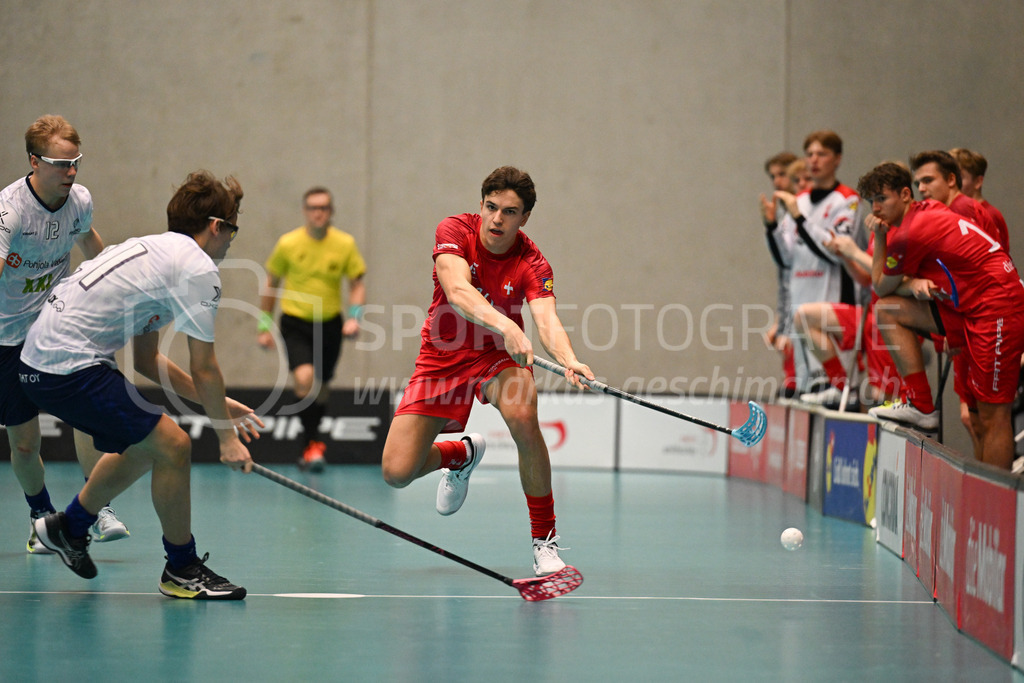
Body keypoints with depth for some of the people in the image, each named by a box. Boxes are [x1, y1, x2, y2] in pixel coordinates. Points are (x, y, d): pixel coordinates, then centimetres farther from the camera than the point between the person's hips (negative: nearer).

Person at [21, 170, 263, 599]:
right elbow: (203, 368, -8)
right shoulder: (198, 268, -9)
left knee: (143, 447, 24)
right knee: (172, 446, -7)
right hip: (72, 367, -10)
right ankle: (182, 570, 5)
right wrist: (225, 436, 1)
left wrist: (219, 405, 23)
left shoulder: (155, 252, 21)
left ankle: (69, 527, 41)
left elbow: (146, 360, 24)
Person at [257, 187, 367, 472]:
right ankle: (314, 444, -14)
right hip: (295, 323, -2)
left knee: (320, 389, 11)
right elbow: (271, 284, 6)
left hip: (329, 324, 2)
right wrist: (265, 325, 5)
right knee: (304, 379, -24)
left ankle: (311, 448, 31)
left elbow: (357, 284, 3)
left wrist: (354, 316, -14)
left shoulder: (345, 244, -4)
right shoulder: (288, 244, -6)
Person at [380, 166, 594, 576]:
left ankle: (545, 542, -21)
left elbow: (547, 321, -32)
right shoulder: (454, 231, -19)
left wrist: (568, 360, -54)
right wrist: (504, 325, -54)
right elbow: (458, 291, -36)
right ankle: (461, 454, 31)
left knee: (522, 416, -36)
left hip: (499, 356, -1)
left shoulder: (531, 264, -17)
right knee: (396, 472, -7)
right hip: (442, 356, 1)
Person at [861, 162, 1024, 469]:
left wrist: (879, 238, 4)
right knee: (888, 310, 8)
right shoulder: (926, 211, 14)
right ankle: (920, 404, 5)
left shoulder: (910, 233, -15)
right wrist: (914, 284, -2)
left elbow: (881, 287, 0)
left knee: (992, 414, -12)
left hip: (999, 303, -10)